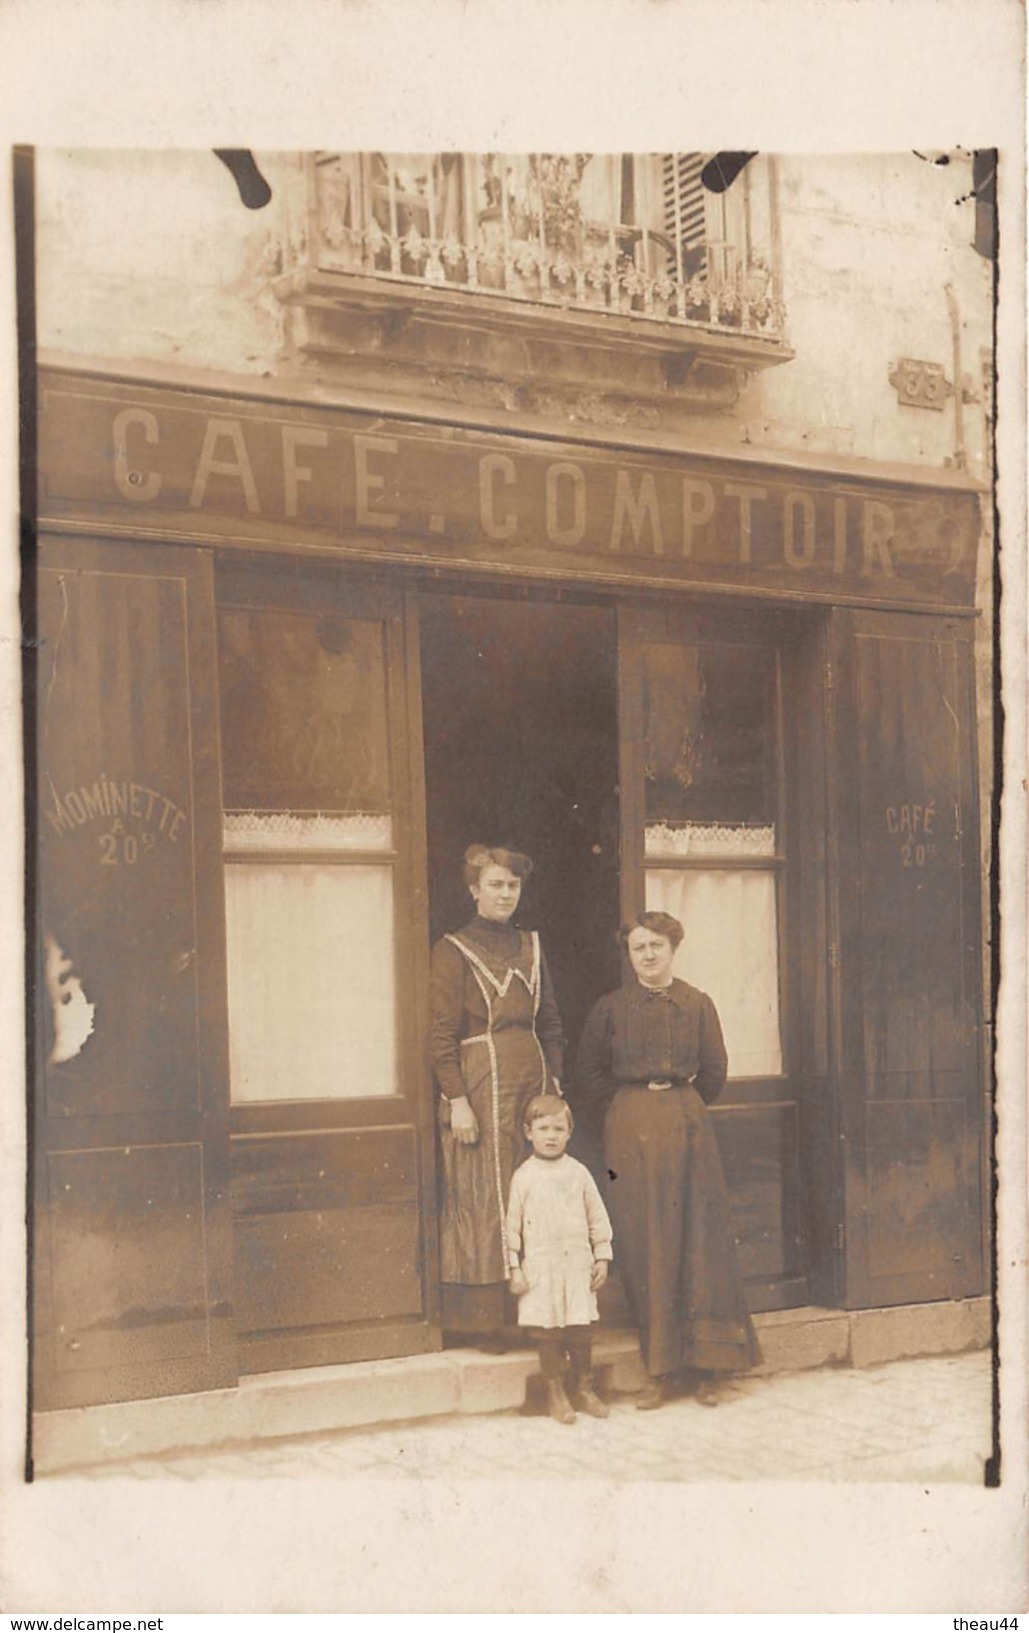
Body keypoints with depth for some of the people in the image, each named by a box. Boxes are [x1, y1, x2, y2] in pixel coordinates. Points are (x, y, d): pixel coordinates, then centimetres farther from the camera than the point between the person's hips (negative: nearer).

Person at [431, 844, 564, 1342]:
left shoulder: (530, 946, 14)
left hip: (532, 1079, 5)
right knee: (482, 1199, -3)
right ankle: (481, 1315, 2)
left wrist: (554, 1084, 8)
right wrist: (457, 1100, -15)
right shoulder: (453, 951, -3)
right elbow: (441, 1034, -8)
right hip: (480, 1083, -5)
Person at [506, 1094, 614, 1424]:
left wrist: (602, 1258, 7)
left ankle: (584, 1388, 20)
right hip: (540, 1267, -2)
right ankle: (555, 1393, 13)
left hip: (578, 1264, 2)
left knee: (580, 1329, 5)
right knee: (547, 1333, 1)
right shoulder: (523, 1177, -2)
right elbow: (513, 1224, 0)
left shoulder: (578, 1173, 5)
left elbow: (597, 1218, 10)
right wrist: (514, 1268, -3)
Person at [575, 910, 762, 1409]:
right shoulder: (610, 1008, 4)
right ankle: (659, 1368, 4)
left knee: (698, 1244, -1)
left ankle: (702, 1366, 5)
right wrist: (626, 1113, 4)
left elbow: (714, 1072, 9)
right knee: (644, 1247, -1)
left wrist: (682, 1106, 9)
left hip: (689, 1128, 1)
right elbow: (589, 1074, 7)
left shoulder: (697, 1005, 6)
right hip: (630, 1133, 0)